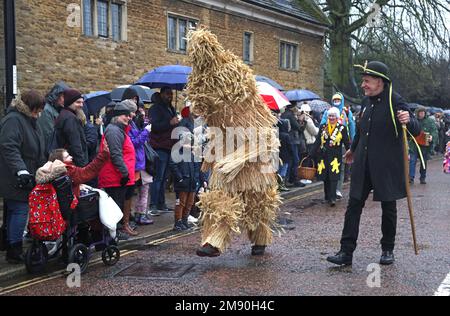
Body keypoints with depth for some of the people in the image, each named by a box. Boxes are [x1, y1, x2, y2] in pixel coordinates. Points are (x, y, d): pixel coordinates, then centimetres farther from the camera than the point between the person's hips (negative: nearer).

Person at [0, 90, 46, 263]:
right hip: (15, 181, -9)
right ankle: (15, 251, -3)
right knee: (20, 210, -8)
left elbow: (37, 151, 27)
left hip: (26, 179, 9)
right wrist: (21, 170, -33)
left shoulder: (30, 121, 18)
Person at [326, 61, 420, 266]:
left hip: (387, 167, -5)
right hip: (363, 166, 6)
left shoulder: (395, 102, -11)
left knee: (388, 209, 9)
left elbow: (416, 131, -16)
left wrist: (408, 120, -39)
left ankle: (388, 250, 25)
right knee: (353, 207, 1)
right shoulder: (366, 102, 8)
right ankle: (346, 251, 3)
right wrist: (353, 149, 38)